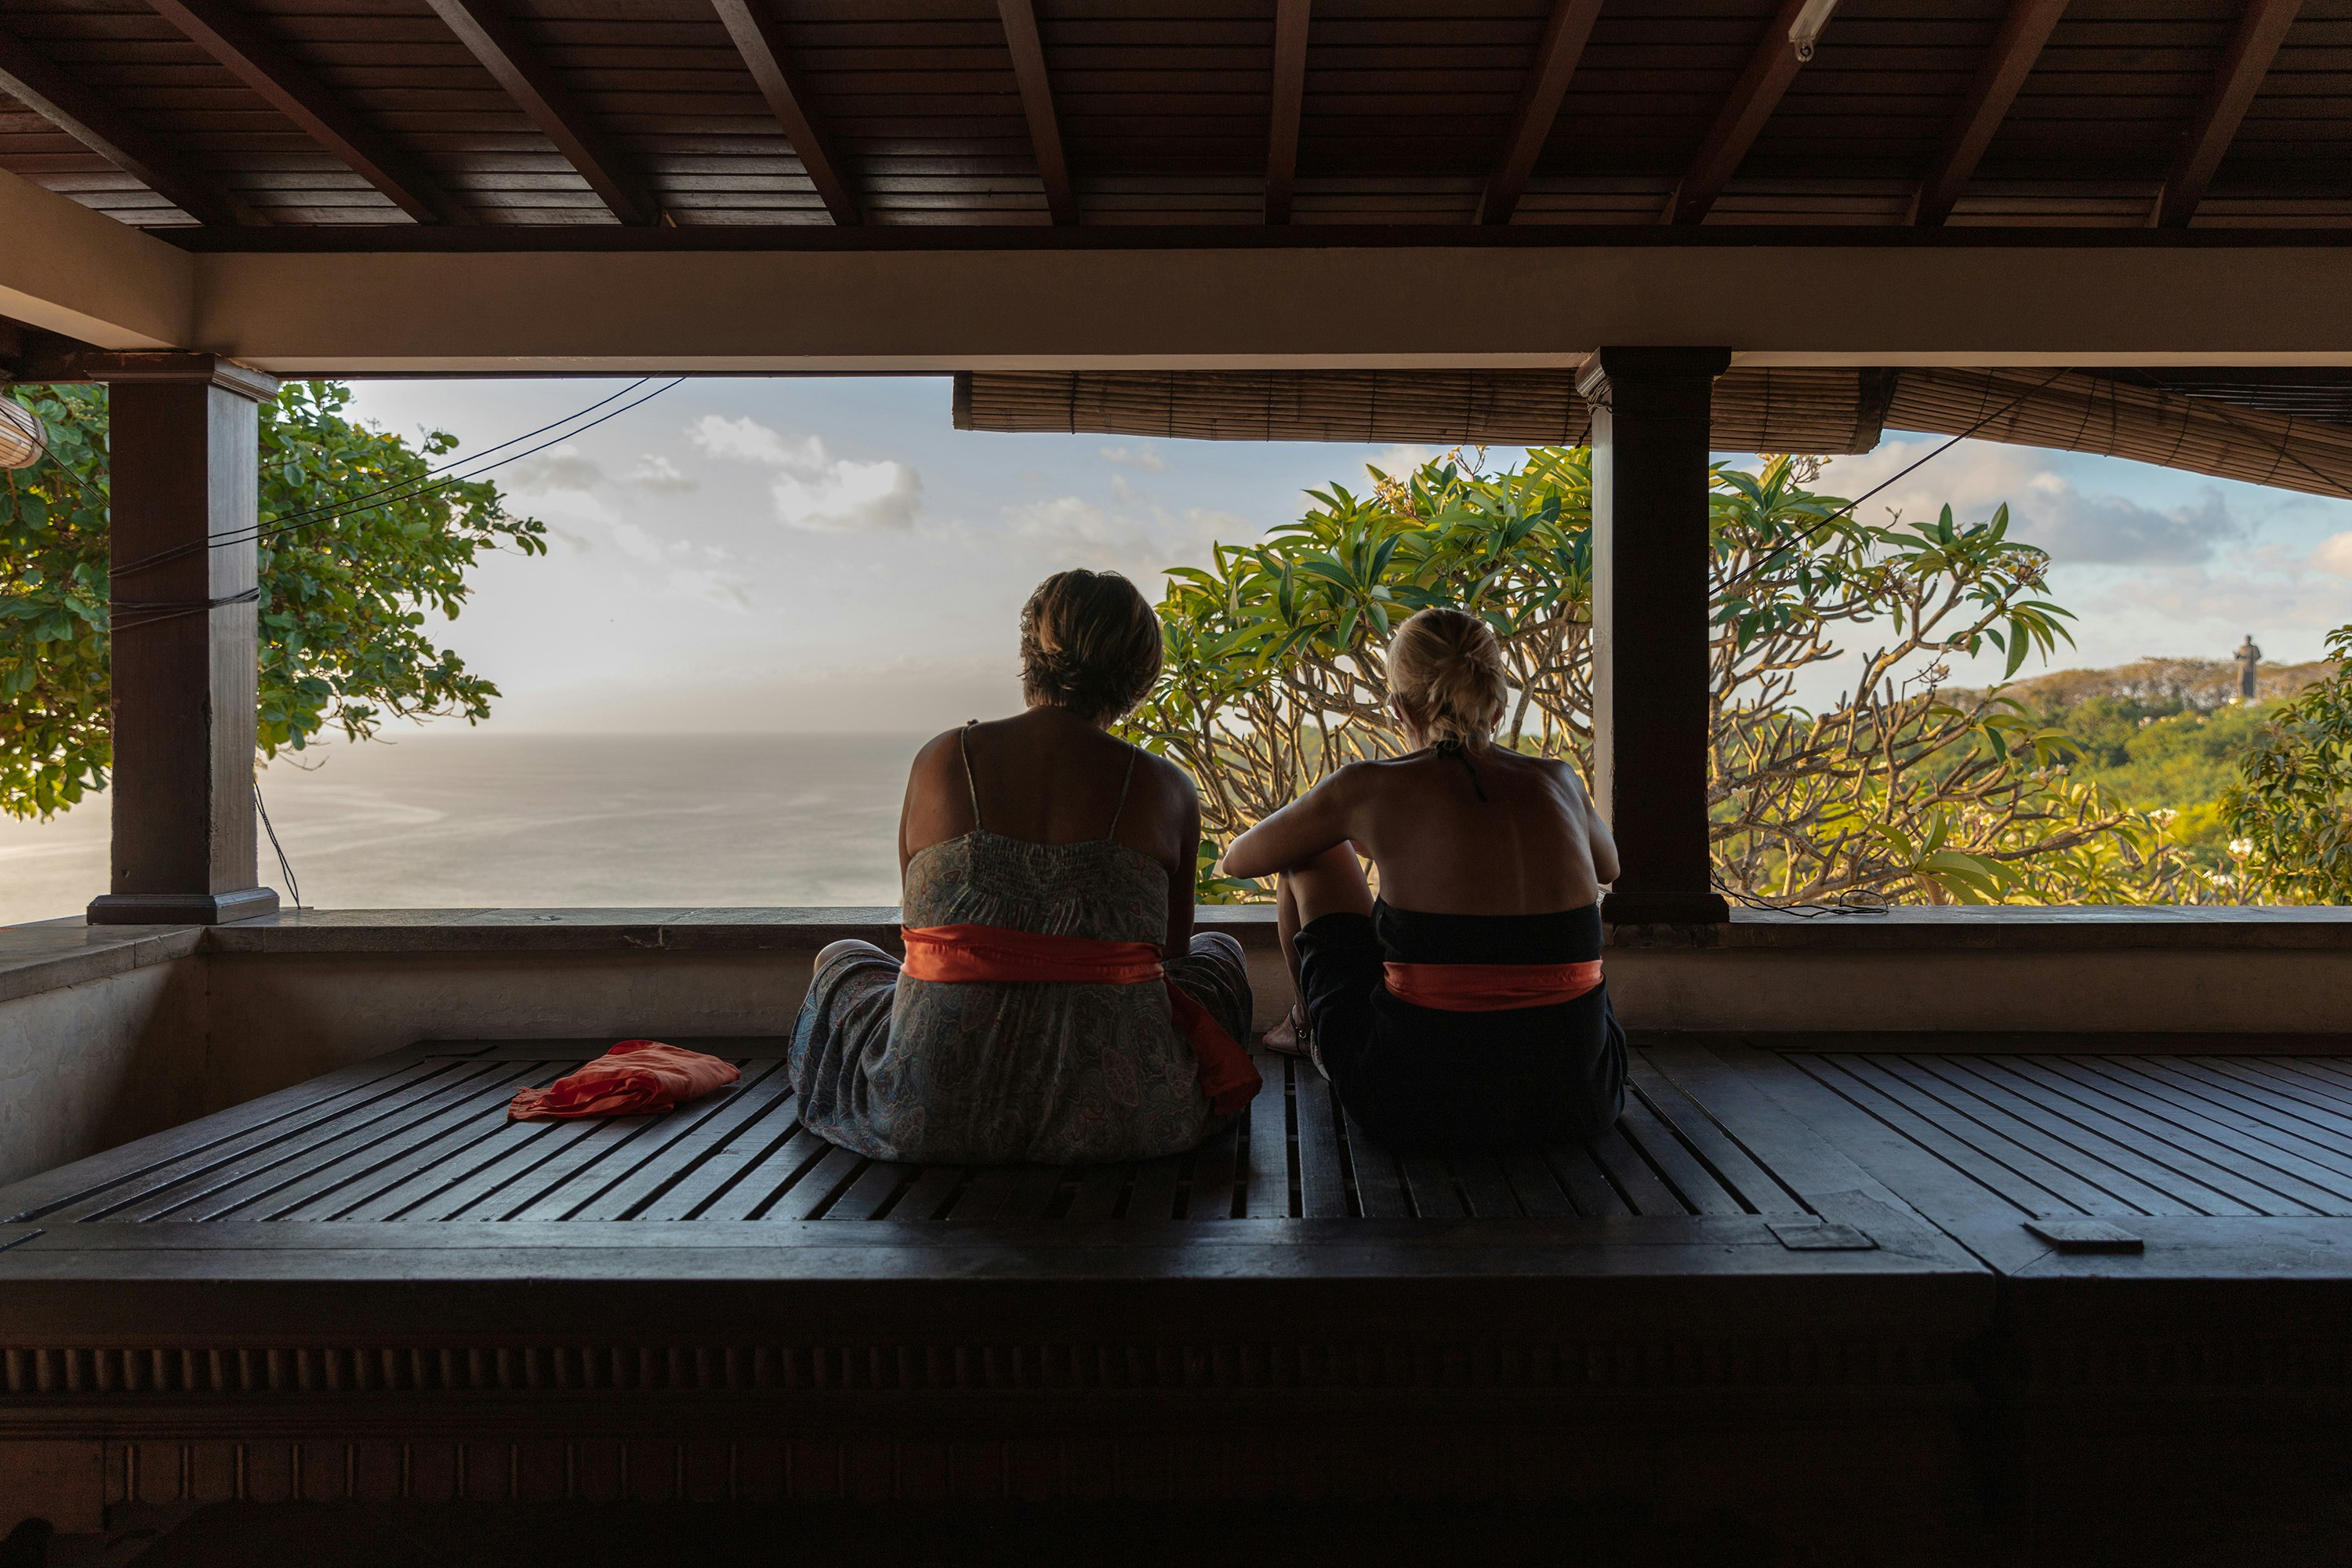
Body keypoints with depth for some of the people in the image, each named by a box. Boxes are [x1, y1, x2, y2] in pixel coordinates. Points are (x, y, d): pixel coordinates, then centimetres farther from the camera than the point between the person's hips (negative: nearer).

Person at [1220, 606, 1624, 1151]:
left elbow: (1239, 859, 12)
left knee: (1311, 855, 16)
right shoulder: (1558, 781, 3)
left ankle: (1311, 1024, 45)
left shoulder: (1368, 788, -6)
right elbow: (1608, 866, 28)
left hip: (1420, 1105, -3)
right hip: (1578, 1100, 3)